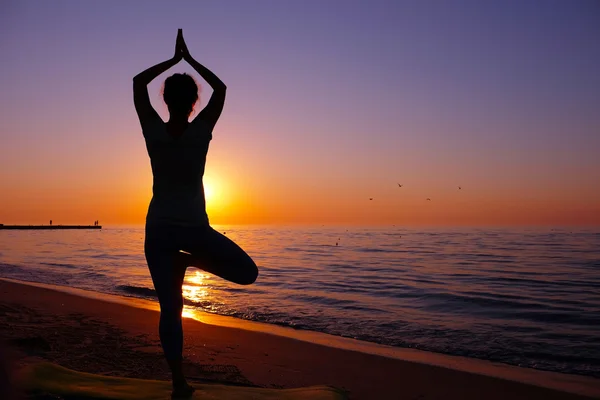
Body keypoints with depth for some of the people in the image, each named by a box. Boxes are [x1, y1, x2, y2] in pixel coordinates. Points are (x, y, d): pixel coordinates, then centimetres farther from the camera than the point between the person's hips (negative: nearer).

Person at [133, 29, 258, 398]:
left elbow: (138, 82, 9)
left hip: (159, 227, 3)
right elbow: (221, 88, 7)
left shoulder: (153, 131, -6)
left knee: (170, 309, 7)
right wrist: (189, 58, 13)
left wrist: (173, 60, 13)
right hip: (194, 227, -3)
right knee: (248, 272, 10)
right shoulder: (202, 131, -9)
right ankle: (189, 261, -4)